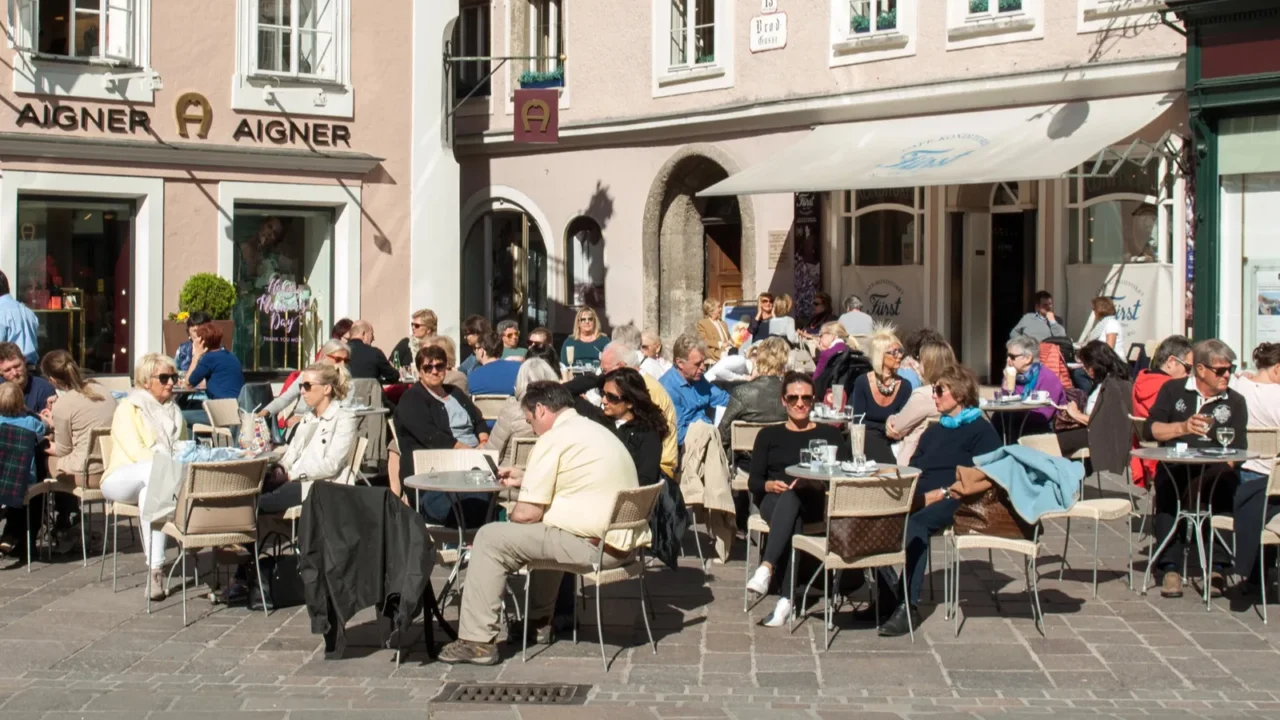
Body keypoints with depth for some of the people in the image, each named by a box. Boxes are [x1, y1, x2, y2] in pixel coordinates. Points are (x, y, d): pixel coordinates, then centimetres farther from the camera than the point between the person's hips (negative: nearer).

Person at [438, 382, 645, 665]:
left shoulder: (554, 440, -10)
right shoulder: (596, 430, 18)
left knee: (490, 538, 0)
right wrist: (524, 480, 30)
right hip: (626, 542, 9)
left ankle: (477, 640, -1)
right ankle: (538, 616, 41)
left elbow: (527, 513, -12)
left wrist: (510, 517, 10)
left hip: (595, 547, -9)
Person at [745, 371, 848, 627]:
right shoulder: (769, 435, 22)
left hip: (813, 503, -1)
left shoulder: (829, 434, 18)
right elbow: (753, 481, 12)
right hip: (774, 501, 1)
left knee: (791, 498, -39)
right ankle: (786, 597, -48)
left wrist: (814, 482, -16)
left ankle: (766, 568, -52)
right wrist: (770, 485, -12)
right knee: (792, 519, -37)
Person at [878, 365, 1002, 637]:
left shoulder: (981, 430, 8)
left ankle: (908, 606, -42)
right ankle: (885, 591, -28)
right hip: (920, 500, 6)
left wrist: (942, 493, -17)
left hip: (954, 503, -6)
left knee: (916, 523, -39)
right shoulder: (933, 431, 32)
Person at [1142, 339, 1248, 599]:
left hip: (1214, 470, 1)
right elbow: (1149, 430, 3)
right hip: (1174, 466, 0)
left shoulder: (1235, 402, 16)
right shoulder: (1173, 390, 15)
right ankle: (1170, 568, -36)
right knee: (1167, 485, -35)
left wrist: (1227, 465, -16)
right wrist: (1183, 427, -12)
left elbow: (1239, 449, 5)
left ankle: (1214, 564, -30)